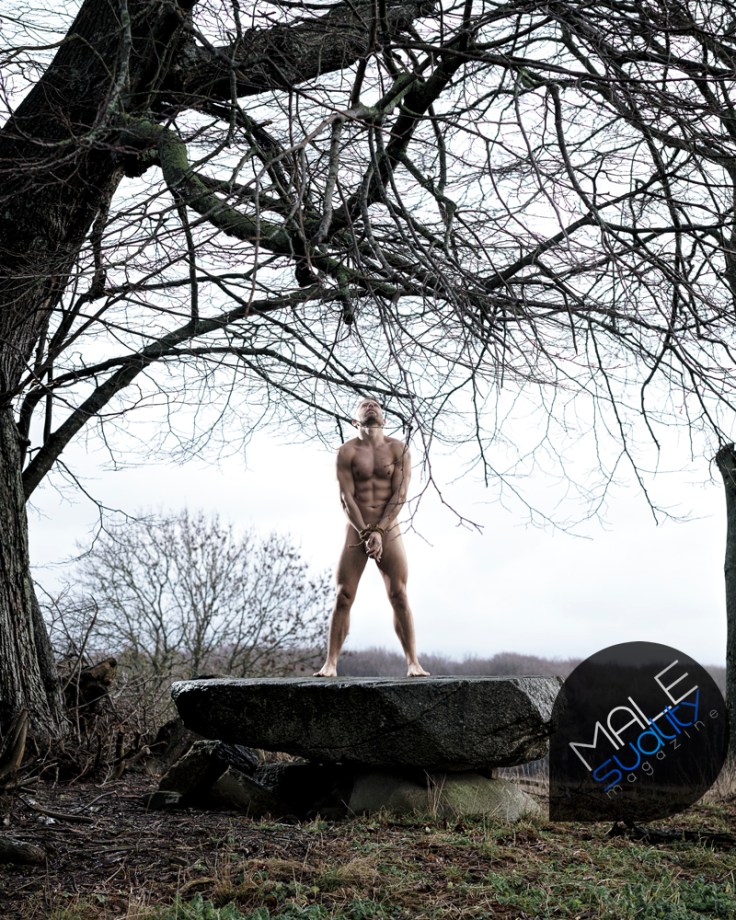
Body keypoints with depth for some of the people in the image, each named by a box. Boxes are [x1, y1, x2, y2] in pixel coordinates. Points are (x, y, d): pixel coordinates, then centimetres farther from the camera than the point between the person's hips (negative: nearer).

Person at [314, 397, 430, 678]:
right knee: (343, 597, -4)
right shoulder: (347, 452, 2)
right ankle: (330, 663, 0)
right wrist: (365, 534, -14)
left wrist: (379, 531, -13)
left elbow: (399, 494, -4)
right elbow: (346, 497, -5)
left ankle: (413, 663, 0)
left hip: (389, 531, 0)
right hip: (356, 530, 0)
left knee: (399, 596, -3)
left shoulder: (398, 449, 3)